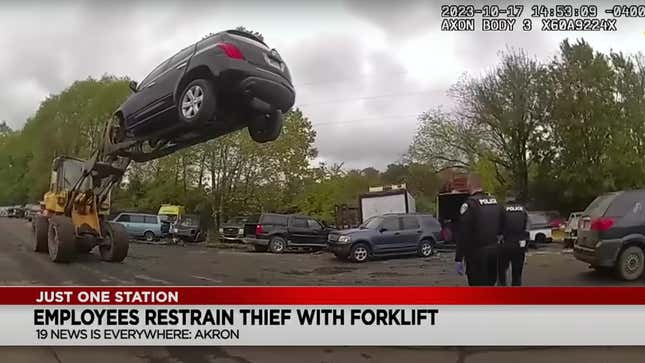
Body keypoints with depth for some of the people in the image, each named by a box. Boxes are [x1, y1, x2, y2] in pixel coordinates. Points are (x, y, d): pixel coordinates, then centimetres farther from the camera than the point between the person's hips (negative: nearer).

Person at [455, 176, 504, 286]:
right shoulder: (495, 202, 8)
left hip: (477, 253, -7)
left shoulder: (469, 204, -14)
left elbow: (463, 235, -17)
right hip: (494, 251, 7)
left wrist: (458, 259, -15)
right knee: (490, 284, 19)